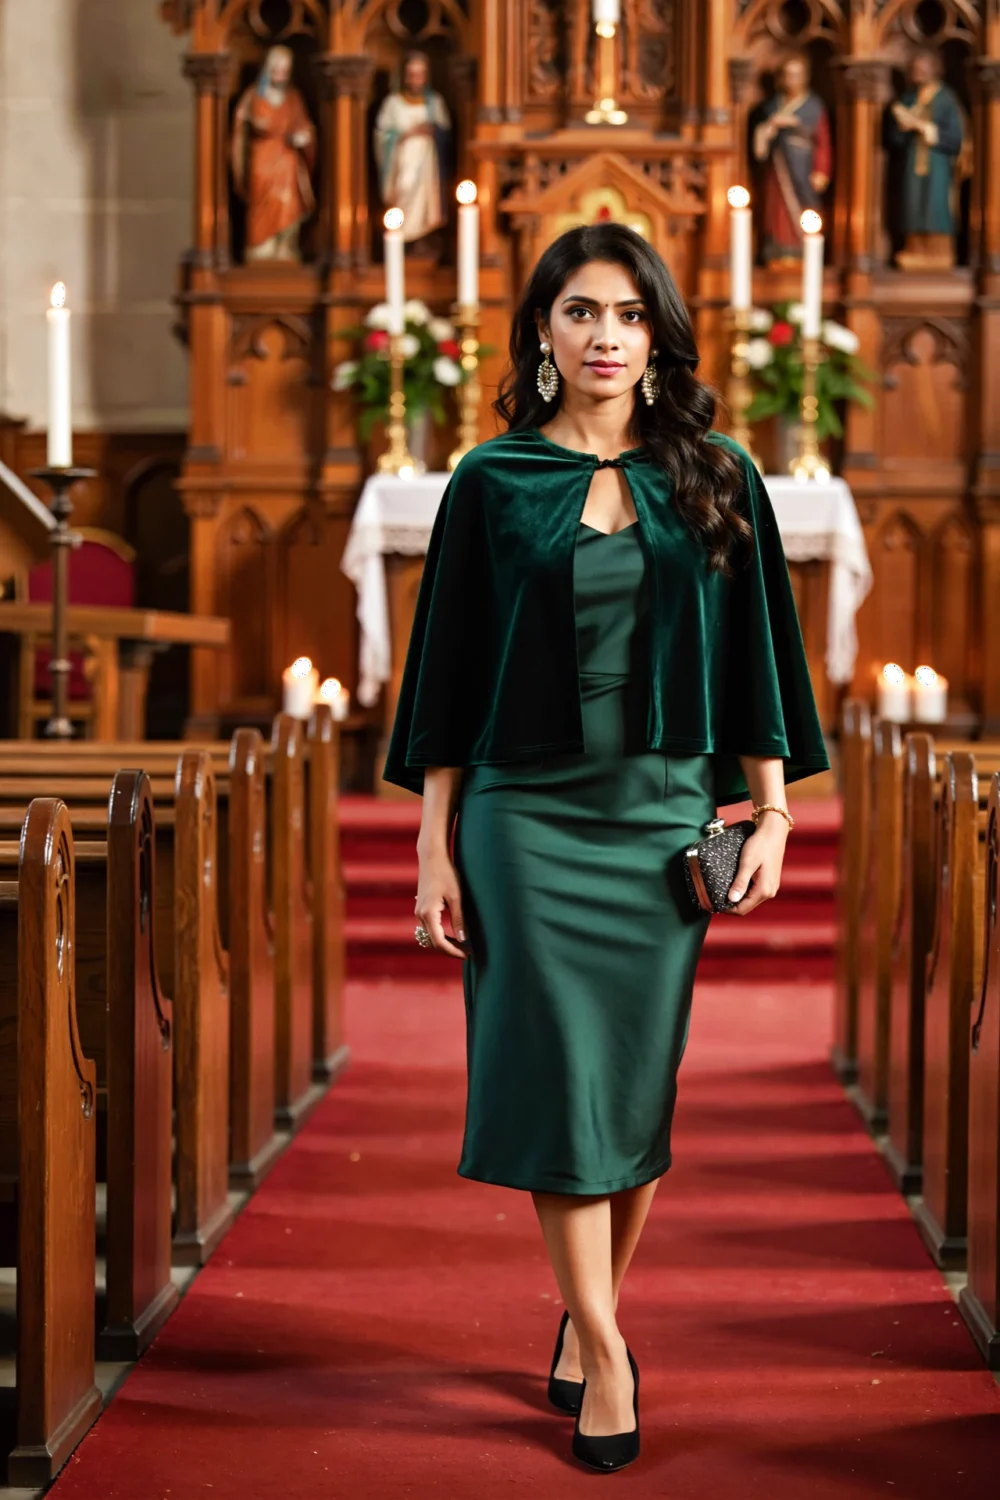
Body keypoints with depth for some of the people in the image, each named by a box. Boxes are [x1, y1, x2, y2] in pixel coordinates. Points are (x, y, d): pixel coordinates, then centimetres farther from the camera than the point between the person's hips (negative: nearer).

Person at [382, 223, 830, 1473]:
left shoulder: (715, 481, 5)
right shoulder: (494, 482, 1)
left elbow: (755, 657, 8)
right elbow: (449, 666, 2)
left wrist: (773, 812, 1)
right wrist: (434, 844, -2)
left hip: (662, 816, 2)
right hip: (527, 815, -1)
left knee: (637, 1079, 6)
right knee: (557, 1075, -4)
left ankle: (588, 1318, 23)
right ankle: (605, 1352, 4)